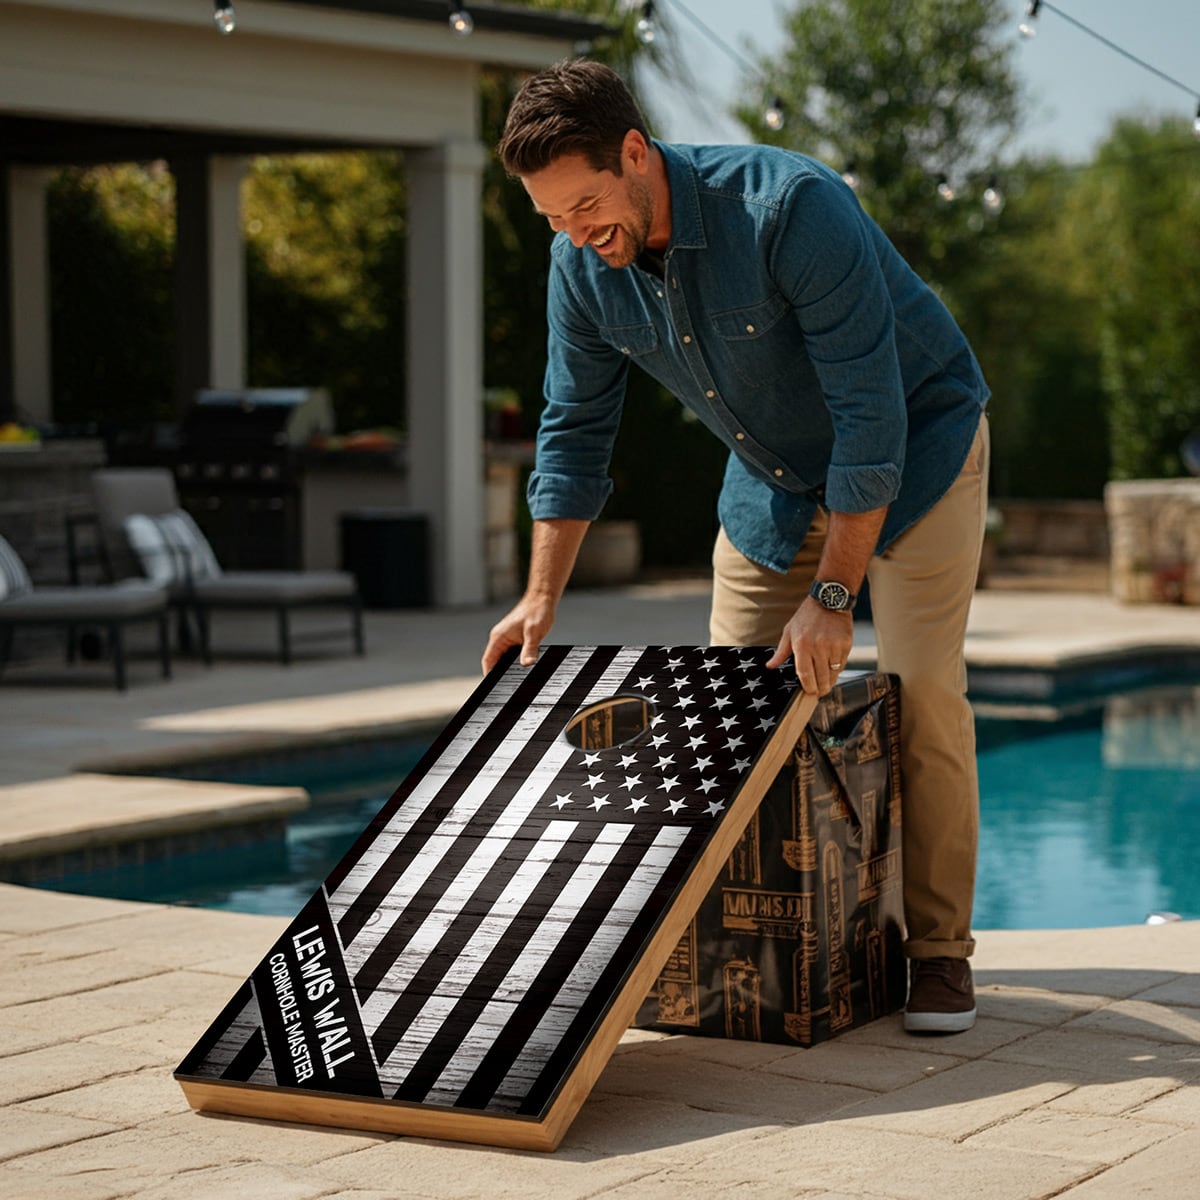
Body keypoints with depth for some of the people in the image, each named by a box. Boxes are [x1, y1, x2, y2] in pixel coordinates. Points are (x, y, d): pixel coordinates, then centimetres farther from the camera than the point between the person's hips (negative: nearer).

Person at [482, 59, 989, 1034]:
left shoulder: (792, 208, -34)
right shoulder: (583, 266, -14)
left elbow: (870, 415, -33)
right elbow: (575, 429, -2)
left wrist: (832, 594, -33)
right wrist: (541, 599, -7)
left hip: (916, 449, -6)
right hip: (775, 480, 6)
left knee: (920, 689, -15)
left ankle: (939, 950, -4)